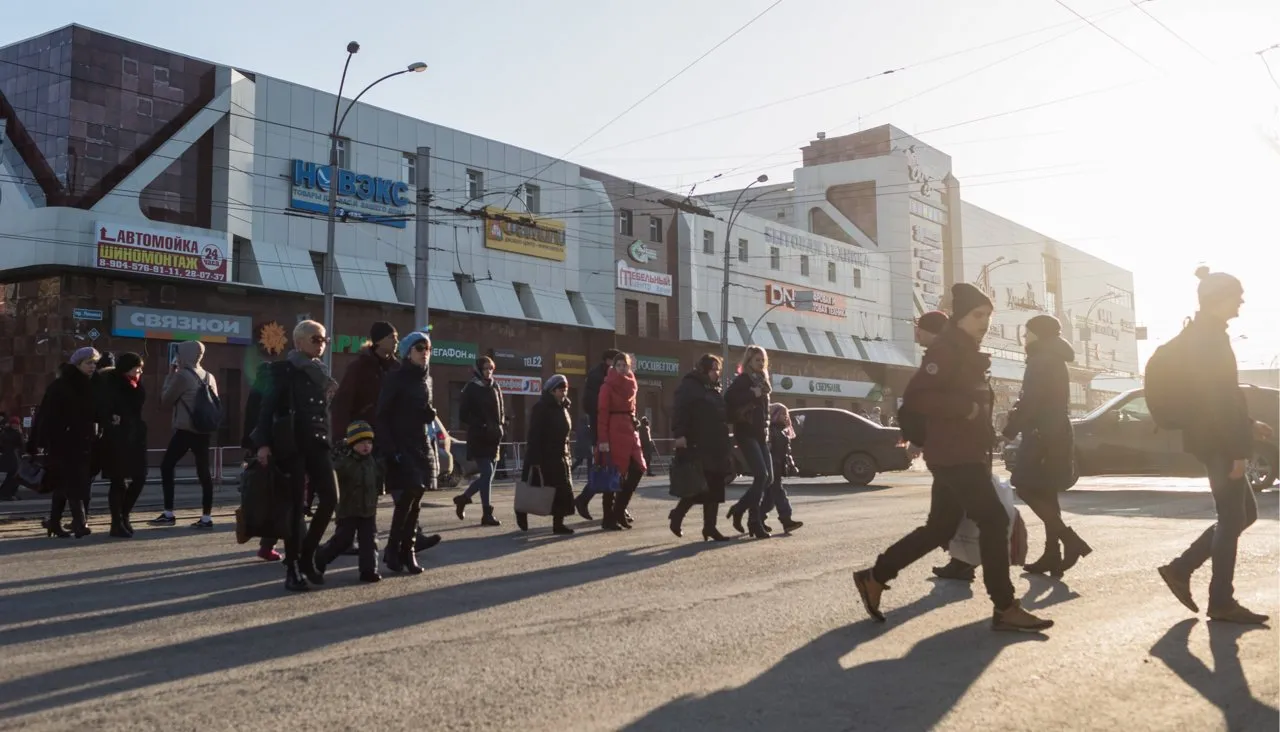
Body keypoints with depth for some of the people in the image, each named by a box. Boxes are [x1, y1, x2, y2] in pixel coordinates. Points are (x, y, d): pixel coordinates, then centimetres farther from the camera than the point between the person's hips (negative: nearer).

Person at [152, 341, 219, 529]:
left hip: (185, 430, -6)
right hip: (203, 431, 6)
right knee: (204, 472, 4)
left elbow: (165, 401, 1)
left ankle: (168, 514, 2)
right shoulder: (209, 377, 12)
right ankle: (206, 517, 2)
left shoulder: (182, 375, -8)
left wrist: (170, 375, 6)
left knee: (166, 466, 4)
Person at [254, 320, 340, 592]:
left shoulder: (321, 372, 16)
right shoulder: (283, 370, -2)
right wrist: (263, 443, -16)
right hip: (291, 444, -5)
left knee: (330, 498, -4)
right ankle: (292, 568, 4)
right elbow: (267, 408, -8)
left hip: (318, 444, 5)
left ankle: (307, 557, 13)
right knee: (296, 505, -4)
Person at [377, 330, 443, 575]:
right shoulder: (395, 379, -8)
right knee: (407, 497, -14)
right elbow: (381, 417, -11)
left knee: (415, 500, 3)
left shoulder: (426, 379, 13)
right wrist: (389, 450, -18)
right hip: (400, 447, -7)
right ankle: (393, 550, -2)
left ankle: (408, 550, 8)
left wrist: (430, 413, 4)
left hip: (422, 446, 7)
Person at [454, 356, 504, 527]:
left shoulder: (495, 387, 12)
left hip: (494, 438, 7)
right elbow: (463, 415, -8)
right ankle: (487, 514, -6)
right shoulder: (471, 388, -6)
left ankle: (462, 498, 31)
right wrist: (483, 426, -15)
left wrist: (500, 426, 1)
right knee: (487, 473, -11)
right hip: (478, 438, -7)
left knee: (488, 474, 10)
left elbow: (501, 411, 20)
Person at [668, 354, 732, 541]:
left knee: (715, 486, 5)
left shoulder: (715, 389, 21)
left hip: (716, 445, 9)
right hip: (697, 445, -9)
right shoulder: (689, 386, -5)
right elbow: (679, 411, -15)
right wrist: (679, 434, -25)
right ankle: (677, 515, 7)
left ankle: (709, 527, 8)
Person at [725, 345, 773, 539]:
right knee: (761, 475, -16)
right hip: (746, 433, -8)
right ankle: (754, 521, -10)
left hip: (760, 434, 8)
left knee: (768, 478, 3)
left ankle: (739, 509, 16)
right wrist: (752, 395, -21)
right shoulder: (742, 380, -6)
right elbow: (729, 399, -23)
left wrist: (766, 428, 12)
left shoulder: (762, 382, 19)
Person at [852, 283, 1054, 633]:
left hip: (966, 454, 10)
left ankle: (874, 577, 19)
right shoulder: (946, 349, -12)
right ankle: (1005, 609, -5)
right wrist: (964, 408, -23)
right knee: (993, 520, -11)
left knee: (940, 528, 12)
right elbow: (914, 396, -22)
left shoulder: (970, 354, 19)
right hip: (953, 455, -10)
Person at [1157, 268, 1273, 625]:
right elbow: (1218, 397, -20)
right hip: (1217, 442, -10)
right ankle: (1222, 602, 5)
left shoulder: (1201, 334, 16)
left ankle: (1181, 569, 14)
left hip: (1215, 439, 10)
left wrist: (1248, 425, 20)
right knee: (1232, 518, -3)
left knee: (1242, 513, 14)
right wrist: (1237, 449, -20)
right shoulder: (1209, 337, -15)